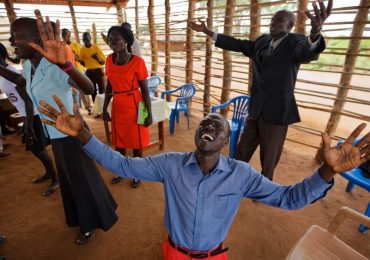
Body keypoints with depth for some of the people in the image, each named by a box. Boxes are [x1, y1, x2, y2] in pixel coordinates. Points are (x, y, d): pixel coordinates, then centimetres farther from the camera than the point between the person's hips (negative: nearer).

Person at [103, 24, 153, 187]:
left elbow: (145, 89, -10)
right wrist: (104, 109, 11)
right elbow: (109, 86, 10)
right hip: (117, 106, 5)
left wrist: (149, 113, -11)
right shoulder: (110, 60, 2)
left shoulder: (137, 62, -13)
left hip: (134, 106, -5)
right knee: (118, 141, 16)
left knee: (136, 141, 8)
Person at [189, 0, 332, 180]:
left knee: (269, 157, 10)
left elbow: (308, 51, -31)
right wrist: (207, 31, 14)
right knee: (242, 150, 19)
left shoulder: (295, 43, -10)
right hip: (256, 108, 6)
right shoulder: (262, 41, 8)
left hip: (277, 111, -5)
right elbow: (237, 44, 15)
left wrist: (315, 32, -56)